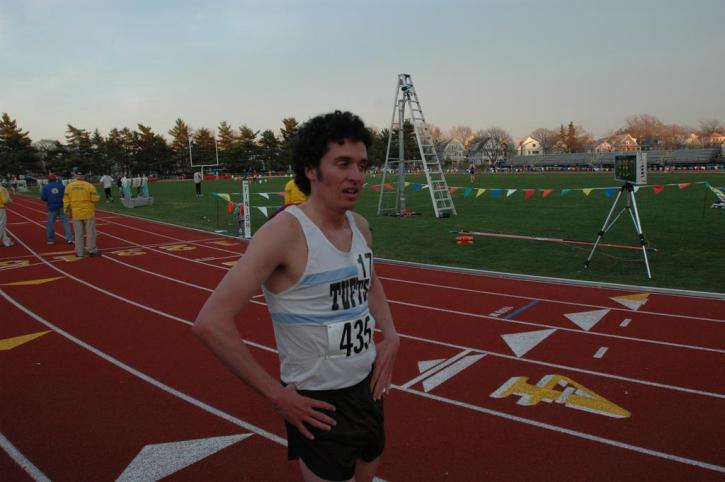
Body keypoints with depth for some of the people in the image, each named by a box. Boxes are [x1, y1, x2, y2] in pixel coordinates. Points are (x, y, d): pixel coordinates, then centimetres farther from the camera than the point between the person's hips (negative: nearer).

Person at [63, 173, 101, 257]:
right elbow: (95, 198, -9)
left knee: (78, 233, 8)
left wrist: (67, 211, 5)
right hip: (88, 212, -3)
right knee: (90, 232, 6)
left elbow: (66, 200, 1)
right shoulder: (89, 186, -7)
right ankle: (92, 250, 11)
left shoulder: (69, 186, 3)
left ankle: (79, 252, 12)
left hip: (75, 213, 3)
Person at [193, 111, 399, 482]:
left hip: (368, 386, 7)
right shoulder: (285, 233, -23)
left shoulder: (360, 226, -1)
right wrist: (276, 395, -21)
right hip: (318, 402, -7)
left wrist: (390, 335, 3)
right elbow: (210, 323, -26)